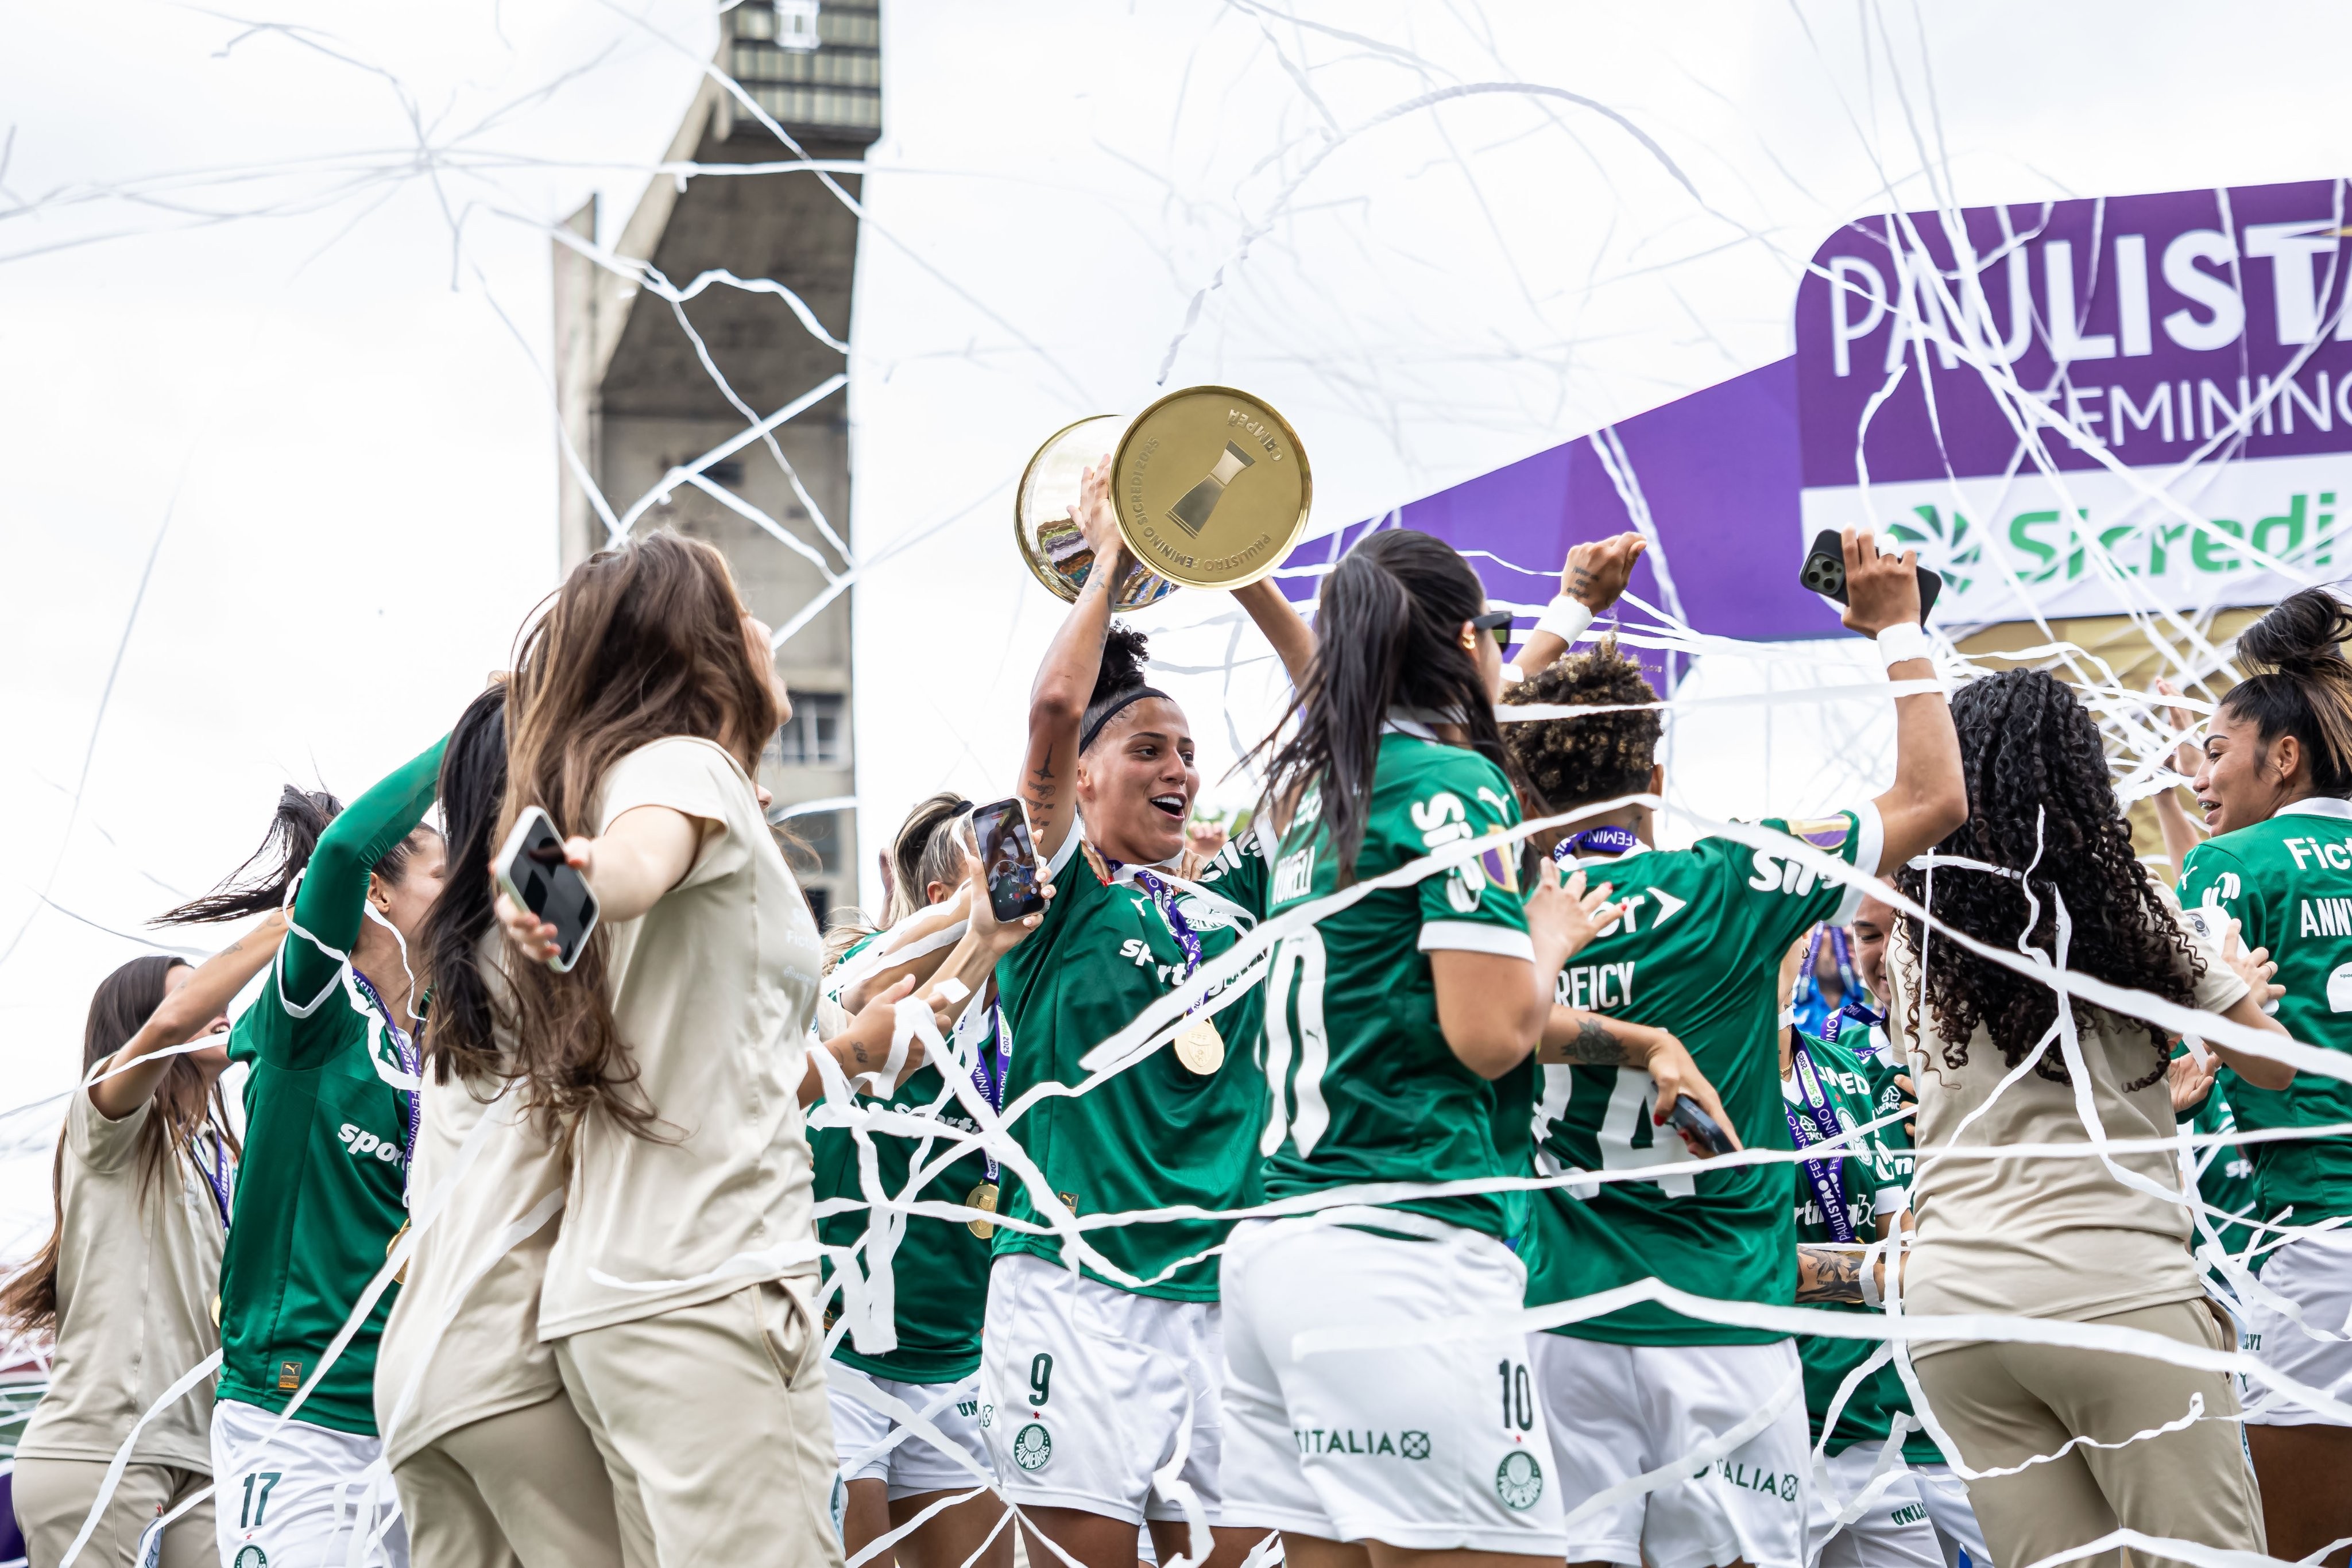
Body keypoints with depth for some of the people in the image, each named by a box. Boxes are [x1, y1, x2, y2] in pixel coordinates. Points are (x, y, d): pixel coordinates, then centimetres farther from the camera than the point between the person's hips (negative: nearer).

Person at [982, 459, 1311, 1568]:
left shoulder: (1233, 894, 14)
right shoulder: (1059, 888, 2)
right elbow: (1055, 706, -14)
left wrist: (1244, 572, 9)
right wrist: (1110, 557, -1)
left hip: (1228, 1288, 5)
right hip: (1078, 1290, -5)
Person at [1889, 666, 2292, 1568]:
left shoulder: (1917, 935, 9)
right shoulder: (2125, 903, 0)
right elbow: (2270, 1067, 9)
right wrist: (2238, 976, 30)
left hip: (1950, 1301, 4)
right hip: (2113, 1282, -4)